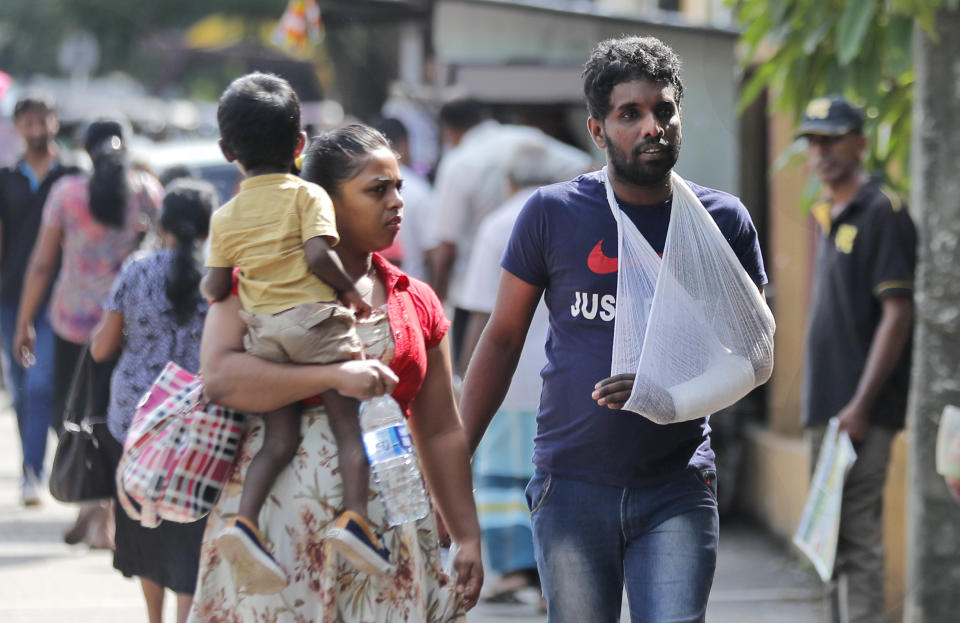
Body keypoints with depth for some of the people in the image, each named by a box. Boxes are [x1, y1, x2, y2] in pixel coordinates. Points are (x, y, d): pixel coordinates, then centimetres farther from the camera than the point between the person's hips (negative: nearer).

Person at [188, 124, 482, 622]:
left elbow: (440, 432, 18)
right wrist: (334, 376, -20)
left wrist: (467, 537, 14)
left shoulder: (416, 302, 15)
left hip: (387, 520, 4)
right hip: (284, 502, -4)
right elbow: (219, 375, -14)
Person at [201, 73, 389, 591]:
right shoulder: (307, 196, 1)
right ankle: (355, 516, -16)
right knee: (348, 425, 1)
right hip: (314, 316, -4)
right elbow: (318, 256, -14)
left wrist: (213, 284, 31)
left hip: (263, 329, 4)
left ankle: (245, 519, -12)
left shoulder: (225, 217, 13)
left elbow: (215, 289, 9)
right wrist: (351, 293, 0)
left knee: (279, 437, 6)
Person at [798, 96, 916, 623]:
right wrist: (823, 402, 16)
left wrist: (861, 405, -20)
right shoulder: (829, 216, 17)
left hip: (862, 408, -9)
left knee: (858, 530, -12)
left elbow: (897, 314, -17)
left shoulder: (882, 212, -11)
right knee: (832, 534, 13)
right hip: (826, 403, 9)